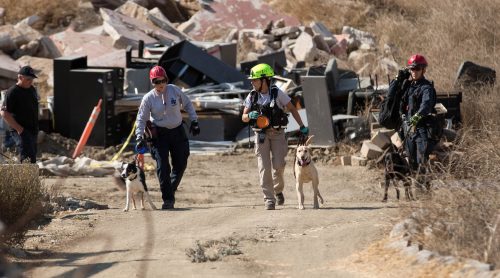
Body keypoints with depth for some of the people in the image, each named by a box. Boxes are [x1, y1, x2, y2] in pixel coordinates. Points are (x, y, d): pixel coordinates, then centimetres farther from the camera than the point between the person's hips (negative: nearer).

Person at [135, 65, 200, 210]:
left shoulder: (175, 90, -5)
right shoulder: (148, 98, -9)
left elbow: (187, 104, 10)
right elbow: (141, 119, -4)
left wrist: (194, 121, 7)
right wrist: (139, 137, -15)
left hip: (178, 131, 3)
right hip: (159, 134, -3)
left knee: (180, 165, 6)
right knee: (162, 167, -11)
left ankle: (171, 191, 26)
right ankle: (168, 199, -6)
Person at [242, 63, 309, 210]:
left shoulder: (277, 93, -7)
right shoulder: (252, 96, 1)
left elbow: (292, 109, 2)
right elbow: (244, 117, 5)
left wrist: (302, 127, 0)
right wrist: (250, 116, -19)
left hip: (277, 133, -2)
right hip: (261, 135, 2)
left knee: (278, 165, -9)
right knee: (264, 168, -5)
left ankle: (278, 189, 20)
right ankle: (269, 199, -1)